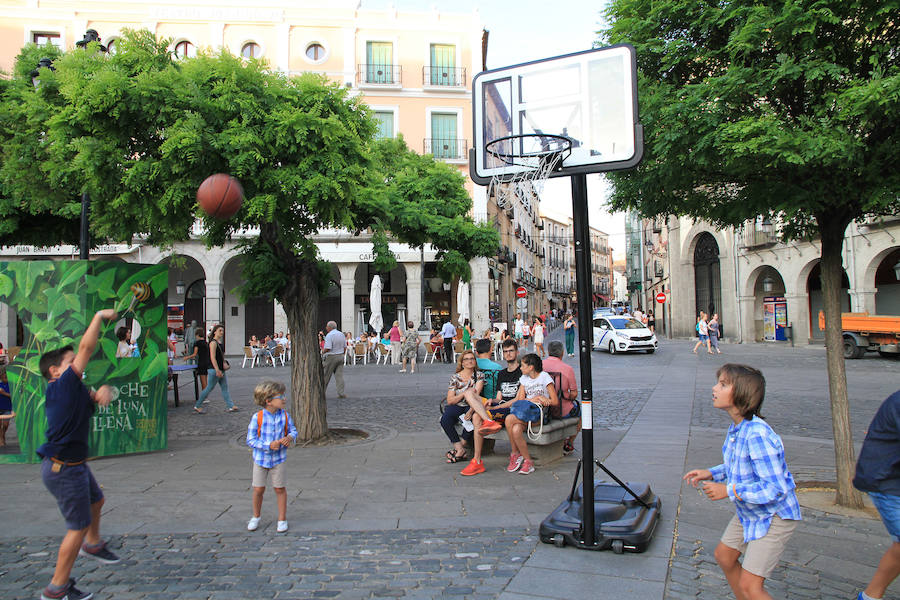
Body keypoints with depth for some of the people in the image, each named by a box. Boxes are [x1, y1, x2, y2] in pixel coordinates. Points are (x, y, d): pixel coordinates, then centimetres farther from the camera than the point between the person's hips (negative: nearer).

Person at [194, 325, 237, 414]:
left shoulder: (220, 342, 12)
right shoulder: (213, 343, -15)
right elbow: (212, 358, -22)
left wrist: (224, 363, 10)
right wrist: (217, 370, -26)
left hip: (220, 370, 9)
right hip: (214, 369, -9)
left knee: (225, 388, 7)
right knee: (209, 388, -1)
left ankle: (230, 406, 9)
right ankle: (197, 406, 12)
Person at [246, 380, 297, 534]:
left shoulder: (284, 415, -8)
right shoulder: (257, 417, -17)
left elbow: (293, 430, 5)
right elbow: (251, 440, -14)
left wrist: (290, 438, -18)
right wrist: (268, 445, -24)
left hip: (278, 459, 1)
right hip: (261, 458, -1)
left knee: (279, 489, 8)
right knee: (258, 490, 9)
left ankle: (282, 520, 24)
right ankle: (256, 517, 34)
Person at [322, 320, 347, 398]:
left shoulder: (329, 335, -15)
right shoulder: (341, 334, 8)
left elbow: (327, 348, -21)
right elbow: (345, 347, 10)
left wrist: (323, 351, -3)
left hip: (331, 357, -6)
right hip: (341, 356, 6)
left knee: (326, 376, 6)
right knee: (339, 375, 3)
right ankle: (341, 393, -2)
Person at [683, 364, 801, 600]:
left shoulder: (757, 434, -33)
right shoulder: (737, 427, -4)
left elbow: (776, 488, -32)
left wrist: (728, 490, -27)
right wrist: (711, 473, -1)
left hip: (774, 516, -9)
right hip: (748, 512, 9)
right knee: (724, 556, 22)